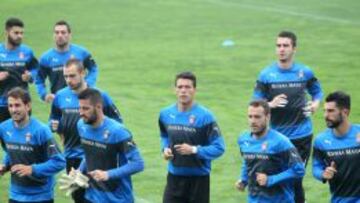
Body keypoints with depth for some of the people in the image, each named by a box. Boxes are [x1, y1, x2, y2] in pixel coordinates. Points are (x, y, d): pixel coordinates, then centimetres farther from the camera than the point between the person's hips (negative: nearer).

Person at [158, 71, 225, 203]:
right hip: (174, 177, 3)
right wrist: (165, 148, 1)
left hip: (198, 179, -3)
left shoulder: (205, 116, -13)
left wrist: (194, 150, -24)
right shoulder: (166, 114, 2)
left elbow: (219, 148, -13)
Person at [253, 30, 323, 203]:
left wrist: (316, 103, -2)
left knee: (295, 180, -1)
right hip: (277, 137, 0)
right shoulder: (266, 74, -1)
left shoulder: (305, 72, 2)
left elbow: (317, 91, 19)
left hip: (301, 135, 0)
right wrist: (271, 104, -20)